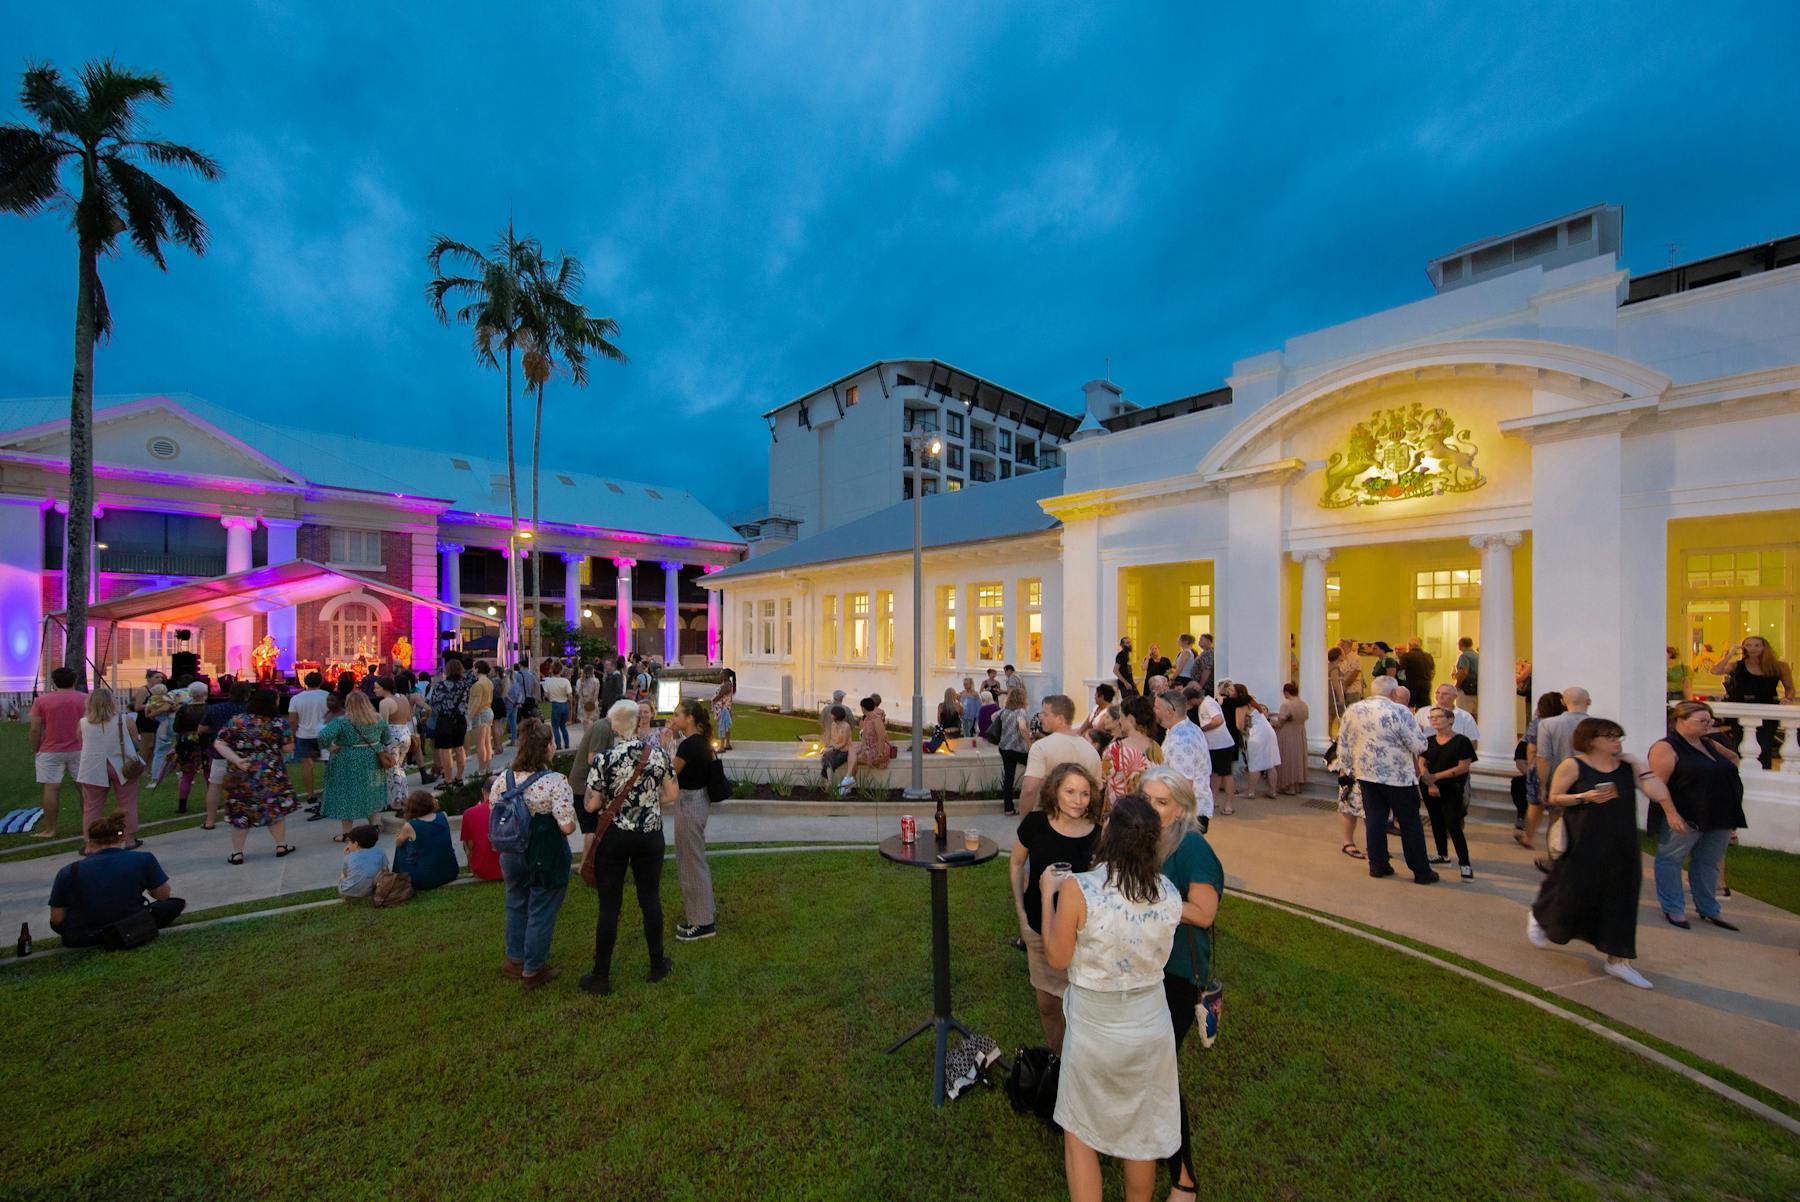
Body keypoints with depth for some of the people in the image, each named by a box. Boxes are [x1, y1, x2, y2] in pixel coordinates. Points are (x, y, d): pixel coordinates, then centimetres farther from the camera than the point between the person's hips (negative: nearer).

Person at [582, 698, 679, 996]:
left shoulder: (604, 759, -16)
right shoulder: (657, 753, -7)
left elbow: (591, 805, -12)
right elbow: (672, 793, -1)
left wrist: (609, 798, 8)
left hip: (614, 837, -2)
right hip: (651, 835, 3)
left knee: (609, 906, 9)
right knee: (651, 899, 15)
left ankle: (601, 978, 22)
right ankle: (658, 965, 29)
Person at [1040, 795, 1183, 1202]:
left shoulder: (1078, 889, -28)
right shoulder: (1169, 894, -15)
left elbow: (1057, 958, -15)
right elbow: (1159, 953, 3)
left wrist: (1048, 893, -7)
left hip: (1094, 1027, -3)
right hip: (1150, 1024, 4)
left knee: (1080, 1130, 21)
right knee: (1143, 1130, 27)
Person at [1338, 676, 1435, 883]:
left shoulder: (1352, 711, 1)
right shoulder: (1401, 712, -15)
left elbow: (1343, 745, 6)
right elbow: (1419, 746, -13)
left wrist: (1351, 767, 18)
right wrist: (1418, 732, 9)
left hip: (1366, 774, 4)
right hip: (1398, 776, -4)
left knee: (1374, 820, 11)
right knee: (1410, 824, 8)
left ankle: (1377, 865, 18)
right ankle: (1421, 872, 17)